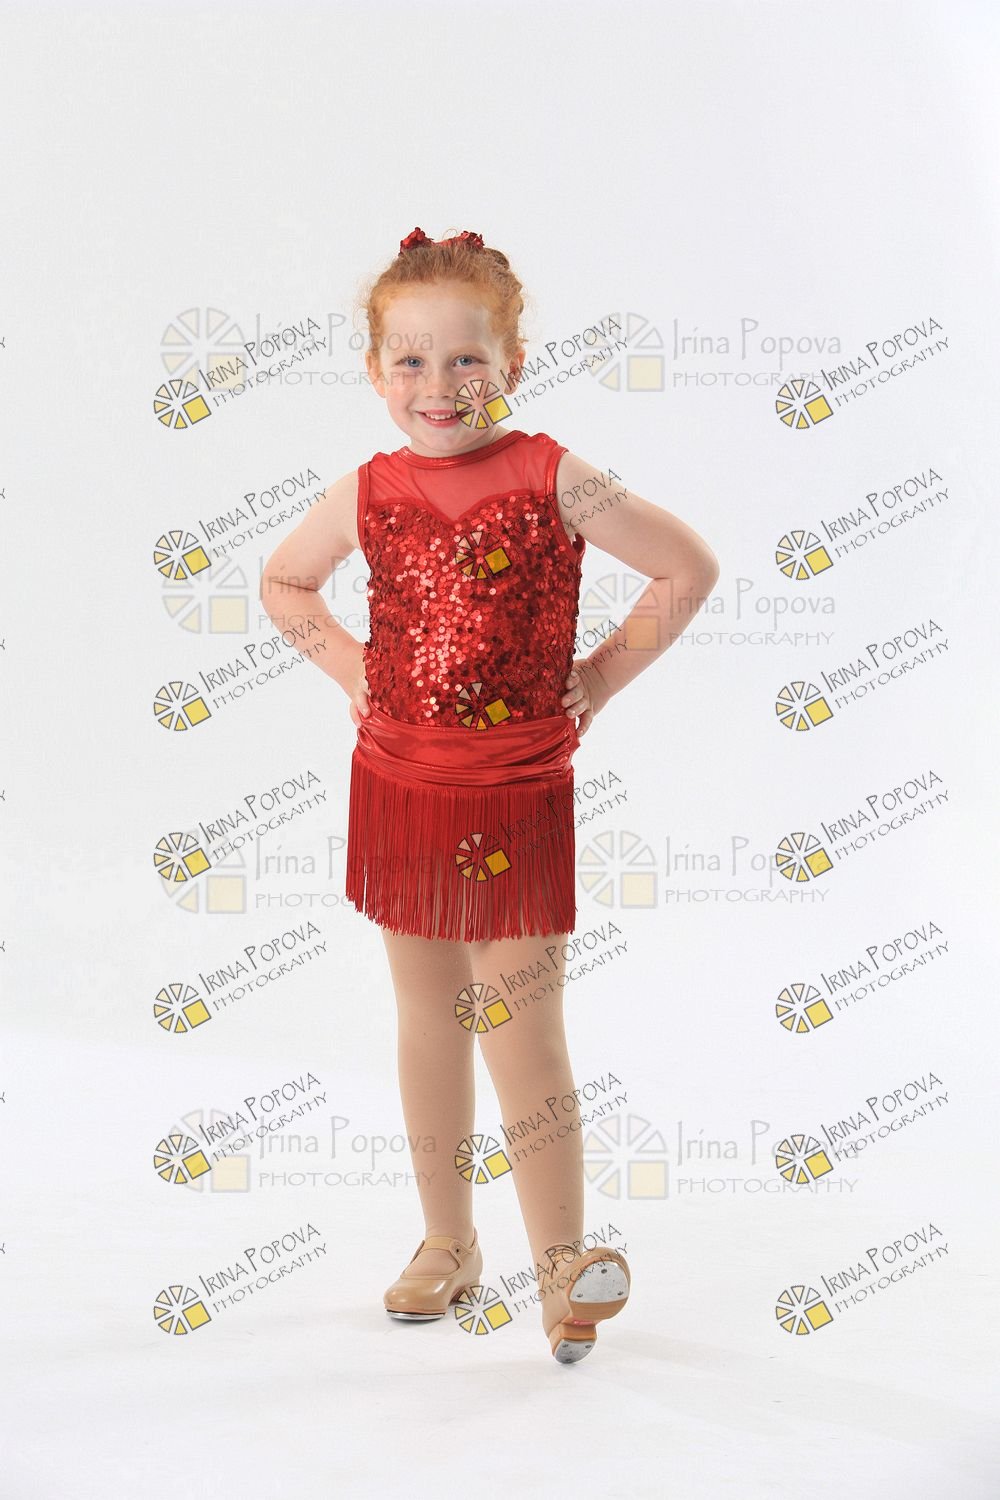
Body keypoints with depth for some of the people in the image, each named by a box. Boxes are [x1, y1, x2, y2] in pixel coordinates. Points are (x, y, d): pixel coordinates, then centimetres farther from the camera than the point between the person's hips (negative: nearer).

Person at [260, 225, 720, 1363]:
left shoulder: (552, 478, -9)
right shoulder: (369, 492, 1)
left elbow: (690, 568, -5)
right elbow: (282, 580, 19)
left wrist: (601, 676, -5)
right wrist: (351, 668, 7)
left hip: (518, 798, -4)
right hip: (399, 787, 4)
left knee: (523, 1041, 0)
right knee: (428, 1023, 14)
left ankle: (562, 1264, 17)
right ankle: (447, 1244, 31)